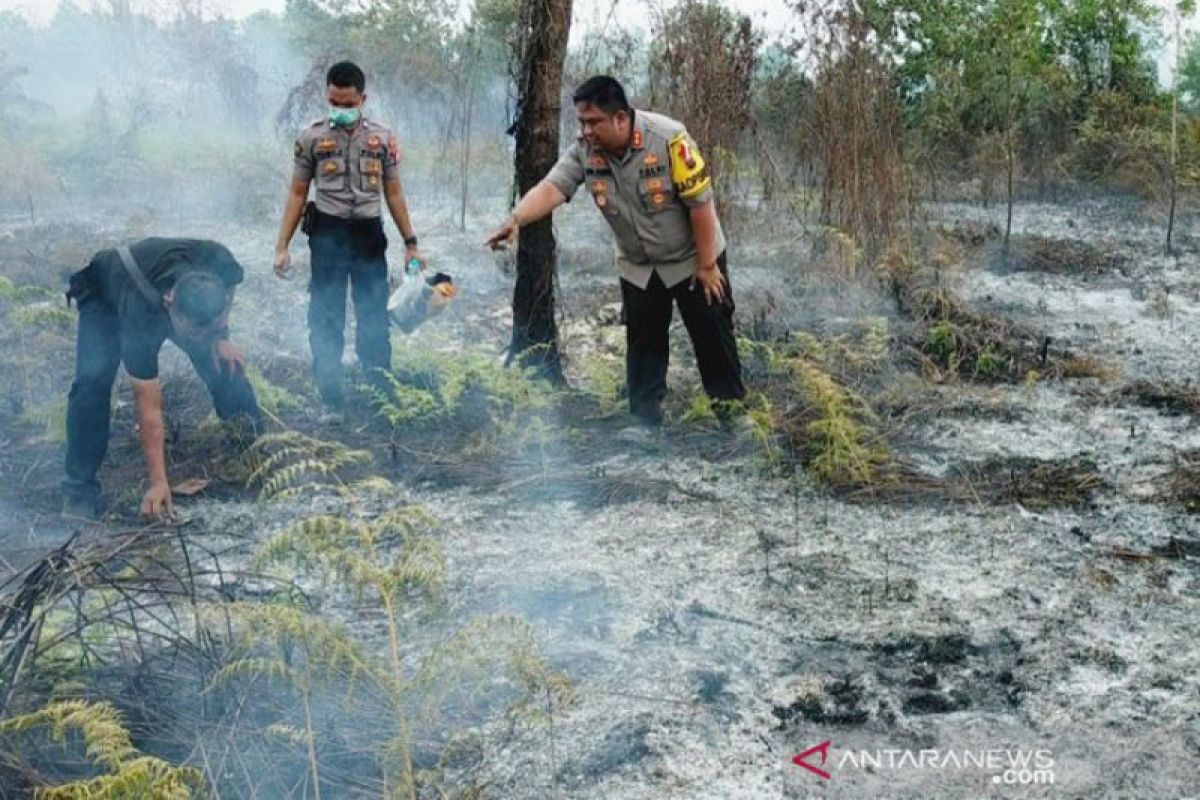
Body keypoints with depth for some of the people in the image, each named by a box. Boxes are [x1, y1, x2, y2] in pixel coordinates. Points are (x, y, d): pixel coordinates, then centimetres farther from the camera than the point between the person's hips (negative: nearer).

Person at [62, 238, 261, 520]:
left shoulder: (221, 263, -38)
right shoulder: (140, 315, -46)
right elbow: (149, 406, -39)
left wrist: (221, 338, -17)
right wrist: (158, 482, -37)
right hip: (105, 298, -5)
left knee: (226, 361, -7)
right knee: (93, 378, -26)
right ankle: (79, 489, -15)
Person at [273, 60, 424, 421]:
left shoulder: (383, 138, 5)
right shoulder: (311, 137, 1)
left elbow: (393, 194, 11)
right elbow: (297, 194, 4)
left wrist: (410, 243, 8)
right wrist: (282, 247, -1)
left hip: (369, 234, 1)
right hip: (328, 234, -1)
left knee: (375, 318, 6)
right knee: (325, 320, 1)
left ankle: (380, 395, 15)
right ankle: (331, 402, 8)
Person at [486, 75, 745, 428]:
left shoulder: (669, 139, -27)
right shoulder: (585, 150, -15)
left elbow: (700, 203, -22)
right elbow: (551, 187, -25)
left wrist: (706, 265, -18)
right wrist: (516, 219, -45)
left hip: (692, 259, -4)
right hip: (638, 267, 4)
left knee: (713, 336, 5)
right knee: (643, 344, 9)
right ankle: (644, 423, 18)